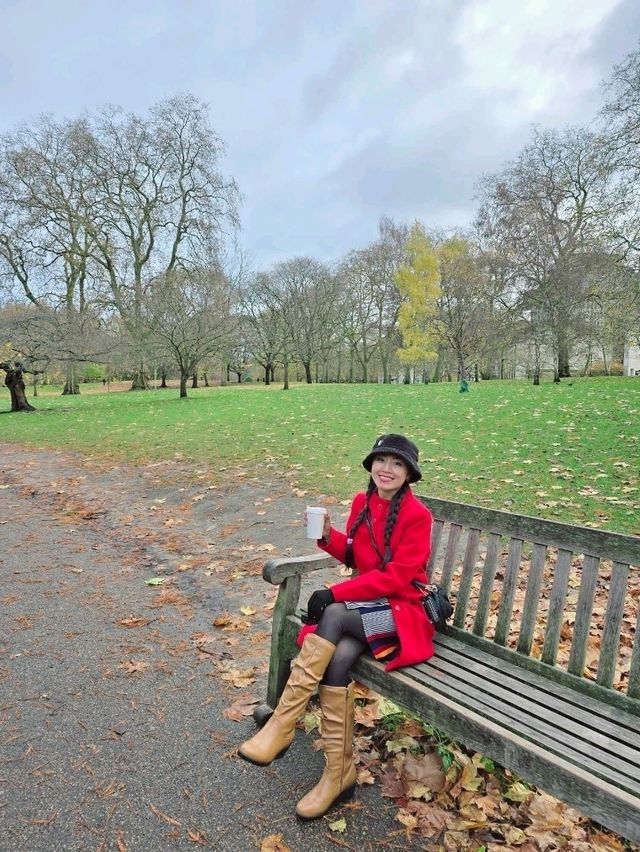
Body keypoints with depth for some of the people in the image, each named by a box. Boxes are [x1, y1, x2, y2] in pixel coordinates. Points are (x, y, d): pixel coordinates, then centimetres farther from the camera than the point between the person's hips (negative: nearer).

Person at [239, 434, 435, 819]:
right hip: (362, 605, 5)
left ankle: (281, 727, -24)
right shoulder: (362, 502, 5)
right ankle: (339, 773, -12)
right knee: (339, 658, -26)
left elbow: (395, 577, -19)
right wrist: (329, 537, -7)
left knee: (333, 615, -32)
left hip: (401, 611, -5)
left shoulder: (417, 514, -13)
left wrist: (334, 593, -22)